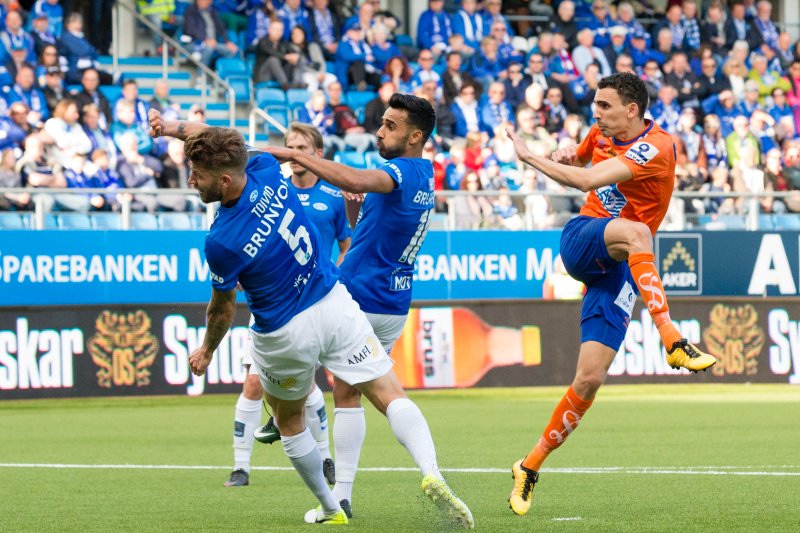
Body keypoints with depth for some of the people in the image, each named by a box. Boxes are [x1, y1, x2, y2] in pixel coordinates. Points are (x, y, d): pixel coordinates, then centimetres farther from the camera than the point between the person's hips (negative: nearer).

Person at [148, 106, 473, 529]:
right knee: (391, 396, 1)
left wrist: (206, 351, 11)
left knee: (289, 421, 24)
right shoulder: (264, 168, -14)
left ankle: (330, 509, 33)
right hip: (335, 303, 4)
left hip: (283, 335, -4)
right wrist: (174, 127, 11)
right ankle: (431, 473, -22)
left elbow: (223, 309, -8)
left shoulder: (220, 241, -26)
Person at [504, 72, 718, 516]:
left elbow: (588, 180, -25)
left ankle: (532, 467, 6)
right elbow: (579, 161, 32)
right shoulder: (603, 133, 6)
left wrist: (529, 155, -17)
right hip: (580, 240, 3)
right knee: (635, 232, -35)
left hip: (619, 266, -3)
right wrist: (566, 156, 7)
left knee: (590, 378, -10)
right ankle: (672, 340, -43)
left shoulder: (657, 147, -14)